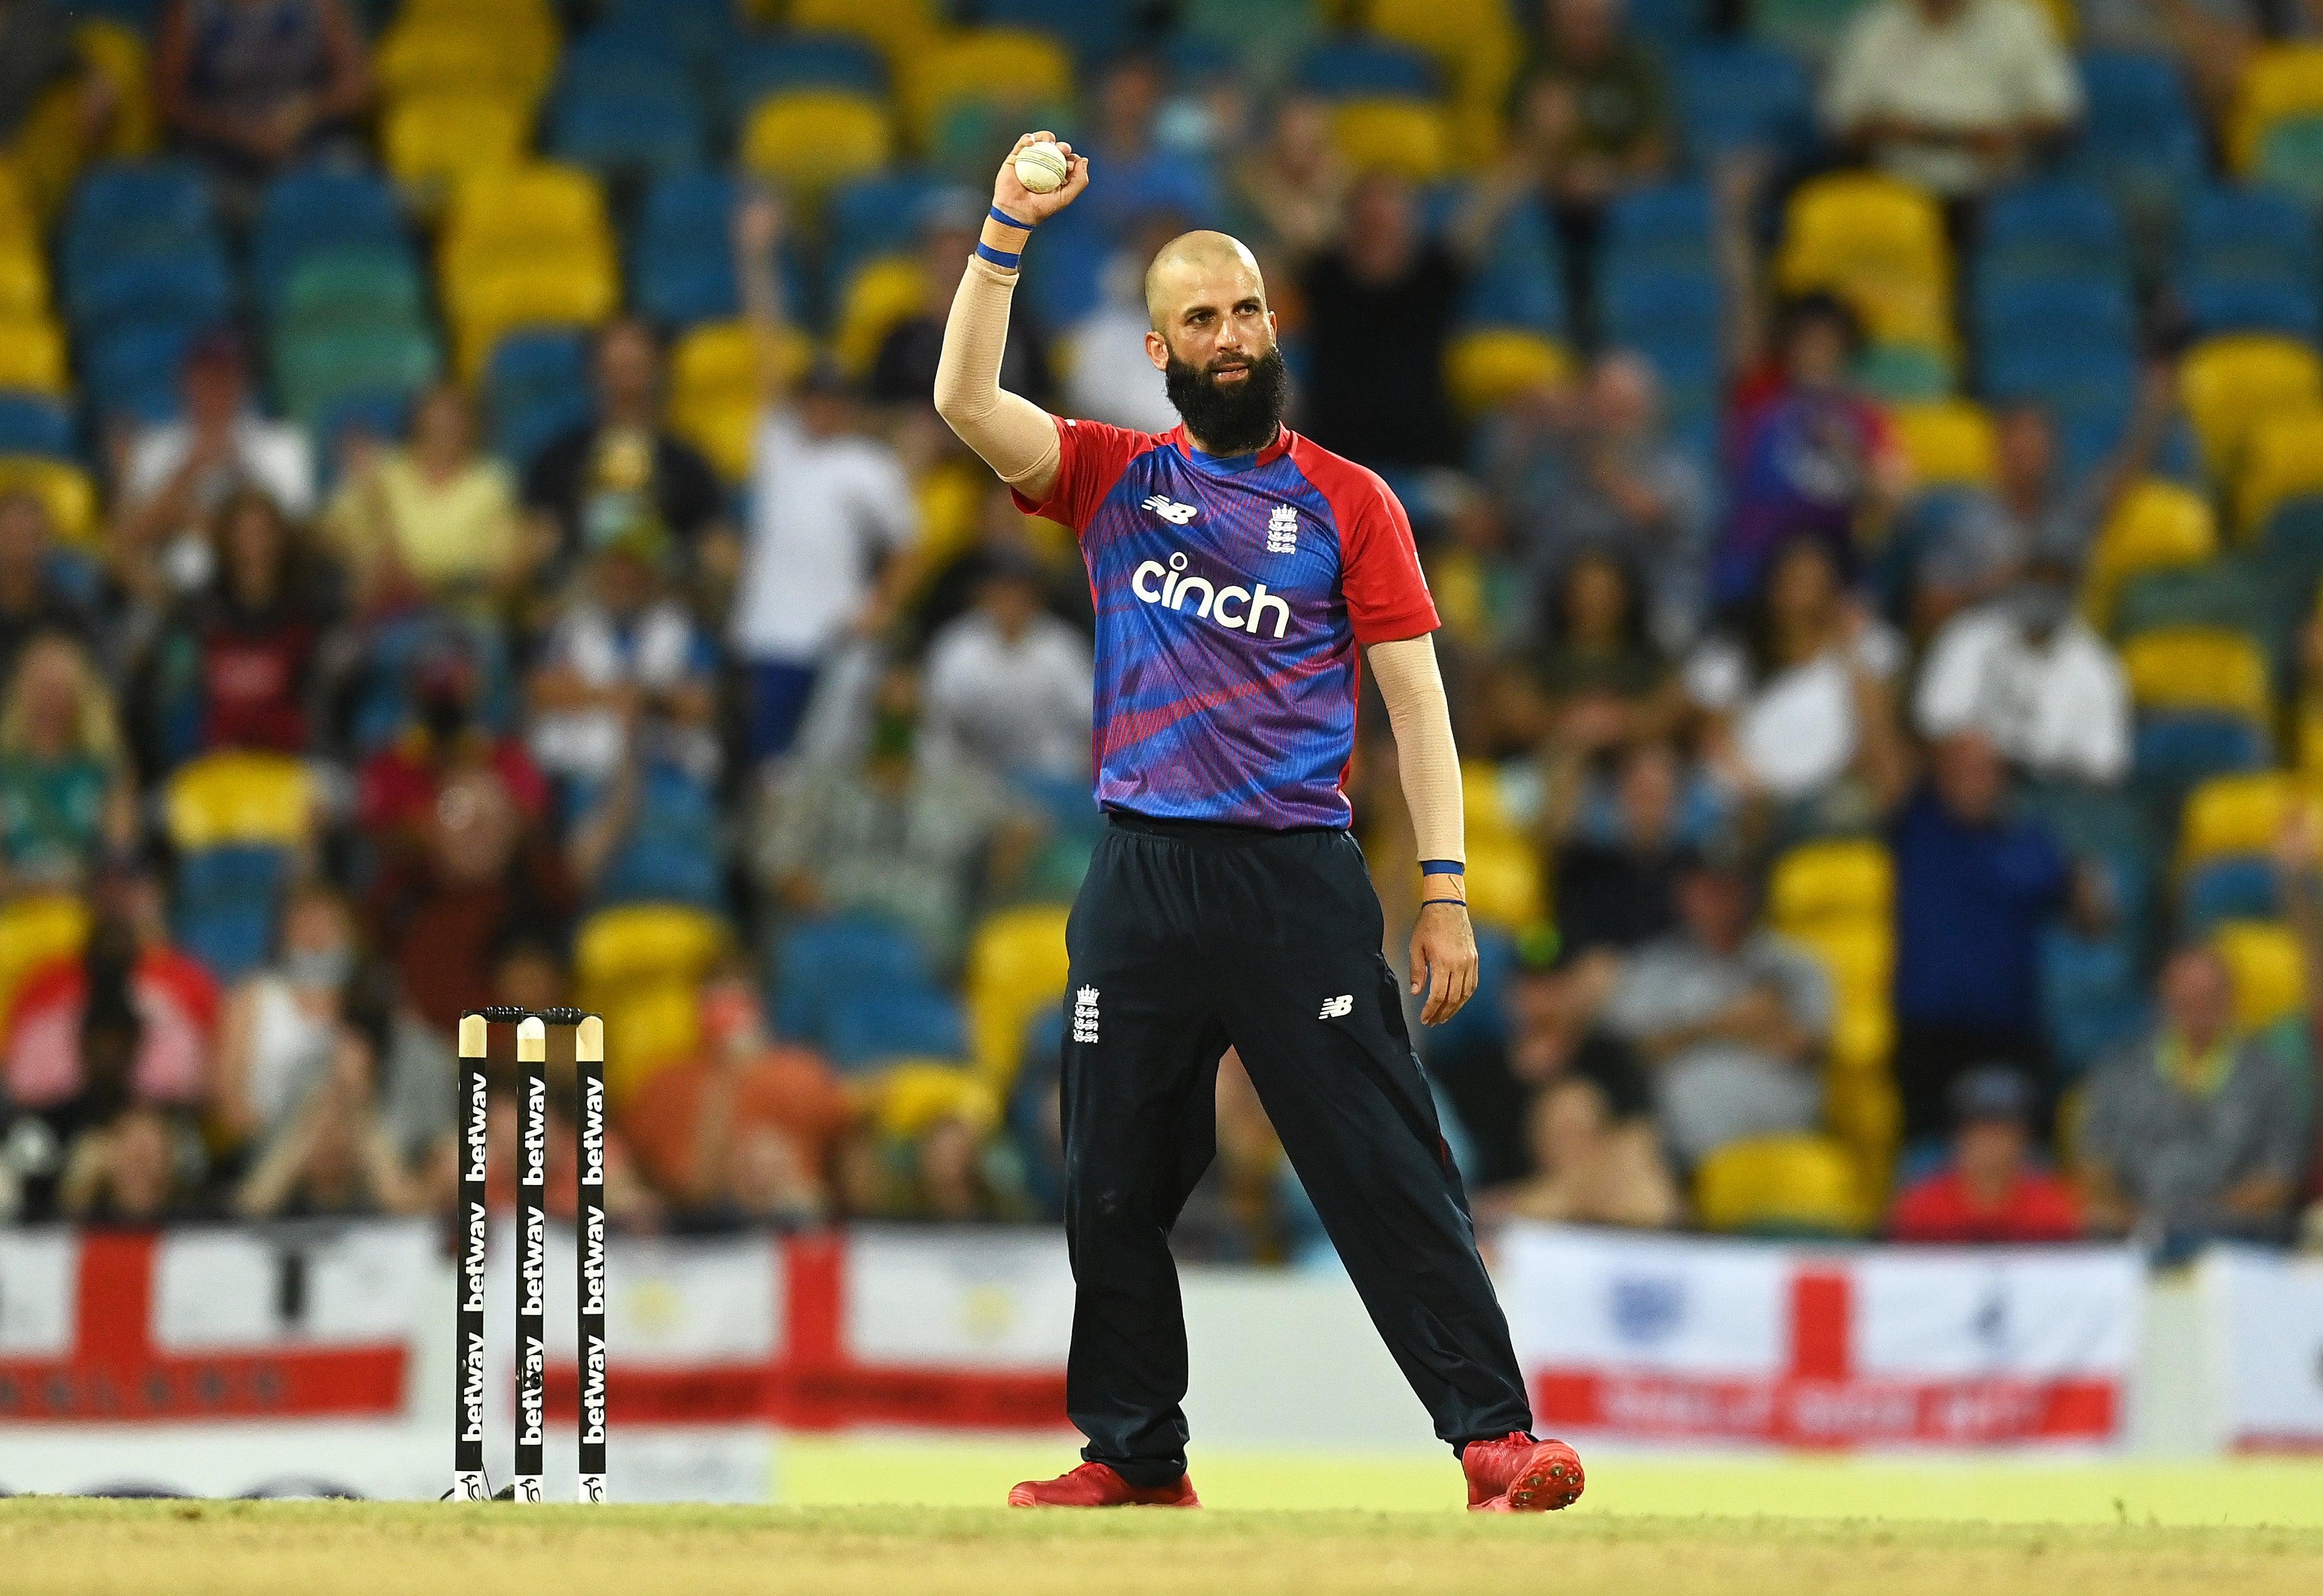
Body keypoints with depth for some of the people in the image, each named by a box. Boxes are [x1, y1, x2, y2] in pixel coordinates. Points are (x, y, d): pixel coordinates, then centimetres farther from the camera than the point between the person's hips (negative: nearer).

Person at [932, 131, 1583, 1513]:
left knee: (1390, 1171, -9)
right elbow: (966, 400, -4)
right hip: (1143, 880, 3)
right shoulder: (1113, 479, 11)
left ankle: (1495, 1433, -12)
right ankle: (1136, 1452, 19)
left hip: (1303, 879, -3)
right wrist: (1009, 230, -13)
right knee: (1114, 1189, 8)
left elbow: (1415, 698, 4)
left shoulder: (1348, 503, 7)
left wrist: (1446, 889, -4)